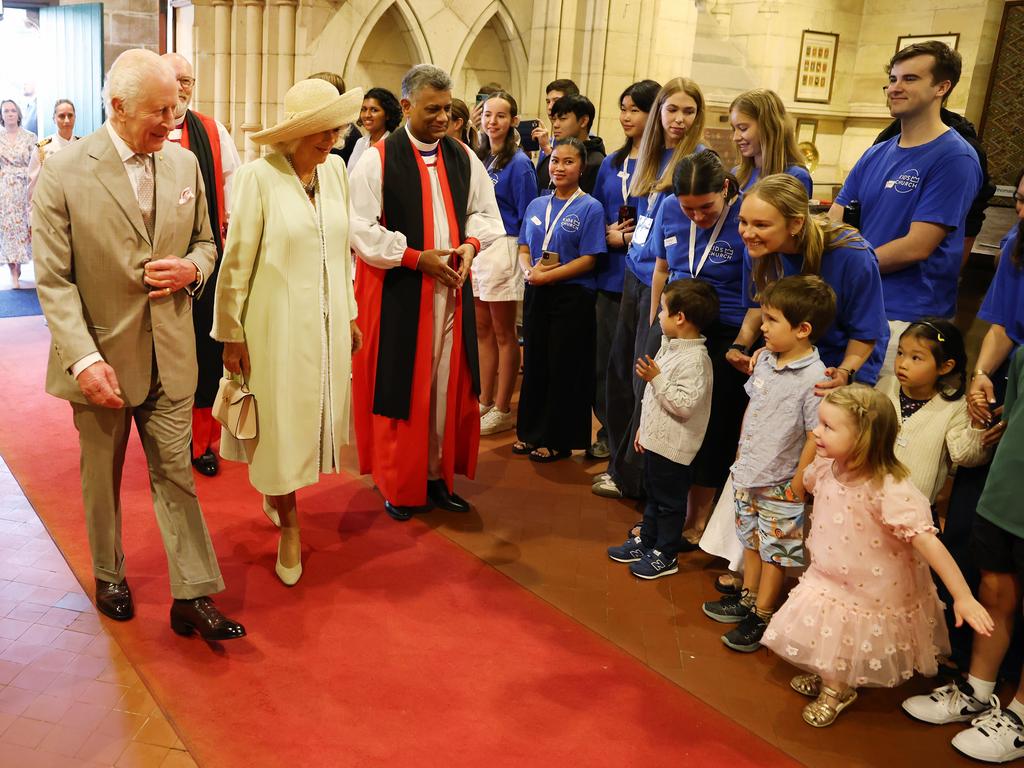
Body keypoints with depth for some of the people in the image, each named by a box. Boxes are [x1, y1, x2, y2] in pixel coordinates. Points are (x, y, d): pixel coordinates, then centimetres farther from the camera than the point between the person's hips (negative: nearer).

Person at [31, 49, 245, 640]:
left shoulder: (185, 164, 1)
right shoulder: (64, 174, -12)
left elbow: (206, 242, 13)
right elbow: (54, 281, -12)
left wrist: (192, 269, -11)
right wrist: (85, 359, -22)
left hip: (170, 357, 2)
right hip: (101, 358, -2)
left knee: (176, 474, 6)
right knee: (102, 479, 17)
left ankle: (193, 597, 15)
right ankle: (109, 579, 38)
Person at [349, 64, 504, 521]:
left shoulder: (463, 158, 8)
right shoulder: (377, 159, -7)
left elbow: (486, 212, 15)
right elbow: (360, 229, -10)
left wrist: (471, 244, -6)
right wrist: (417, 257, -15)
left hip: (451, 289, 5)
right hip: (396, 293, -4)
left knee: (448, 384, 8)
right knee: (400, 386, 3)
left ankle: (438, 474, 22)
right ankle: (398, 483, 18)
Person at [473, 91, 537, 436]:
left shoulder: (518, 163, -9)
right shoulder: (478, 158, 11)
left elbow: (527, 219, -8)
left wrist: (521, 258, -9)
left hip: (503, 249, -7)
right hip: (475, 248, 7)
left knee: (503, 334, 3)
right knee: (483, 330, 12)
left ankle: (502, 410, 13)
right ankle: (485, 402, 23)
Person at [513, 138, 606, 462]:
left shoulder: (590, 208, -6)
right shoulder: (536, 205, 10)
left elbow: (588, 260, -13)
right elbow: (524, 249, 11)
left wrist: (547, 276, -18)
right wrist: (530, 271, -10)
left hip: (572, 297, -5)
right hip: (536, 295, 5)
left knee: (564, 369, 3)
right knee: (534, 363, 11)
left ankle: (557, 440, 14)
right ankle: (530, 432, 24)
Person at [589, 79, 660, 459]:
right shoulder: (610, 164, 15)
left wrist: (633, 237, -15)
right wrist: (608, 235, 0)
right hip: (610, 275, 6)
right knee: (604, 357, 10)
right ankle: (609, 433, 25)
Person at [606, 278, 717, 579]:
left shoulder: (694, 360, -24)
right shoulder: (670, 347, 6)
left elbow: (685, 405, -29)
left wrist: (657, 379, -29)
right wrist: (643, 428, 20)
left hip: (673, 446, -9)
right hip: (655, 439, 9)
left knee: (669, 501, 6)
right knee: (652, 495, 22)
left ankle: (665, 556, 20)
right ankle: (645, 542, 38)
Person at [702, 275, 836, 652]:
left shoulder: (814, 377, -24)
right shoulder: (764, 359, -1)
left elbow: (816, 437, -21)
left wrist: (797, 486, -16)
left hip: (780, 484, -7)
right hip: (748, 474, 7)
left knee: (775, 551, 9)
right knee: (752, 540, 22)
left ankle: (762, 617, 23)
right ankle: (748, 599, 40)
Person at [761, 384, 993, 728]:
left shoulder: (890, 490, -33)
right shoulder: (824, 467, -9)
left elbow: (928, 542, -34)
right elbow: (804, 484, 19)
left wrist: (963, 596, -35)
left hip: (871, 595, -6)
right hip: (827, 580, 6)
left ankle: (836, 689, 43)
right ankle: (825, 676, 53)